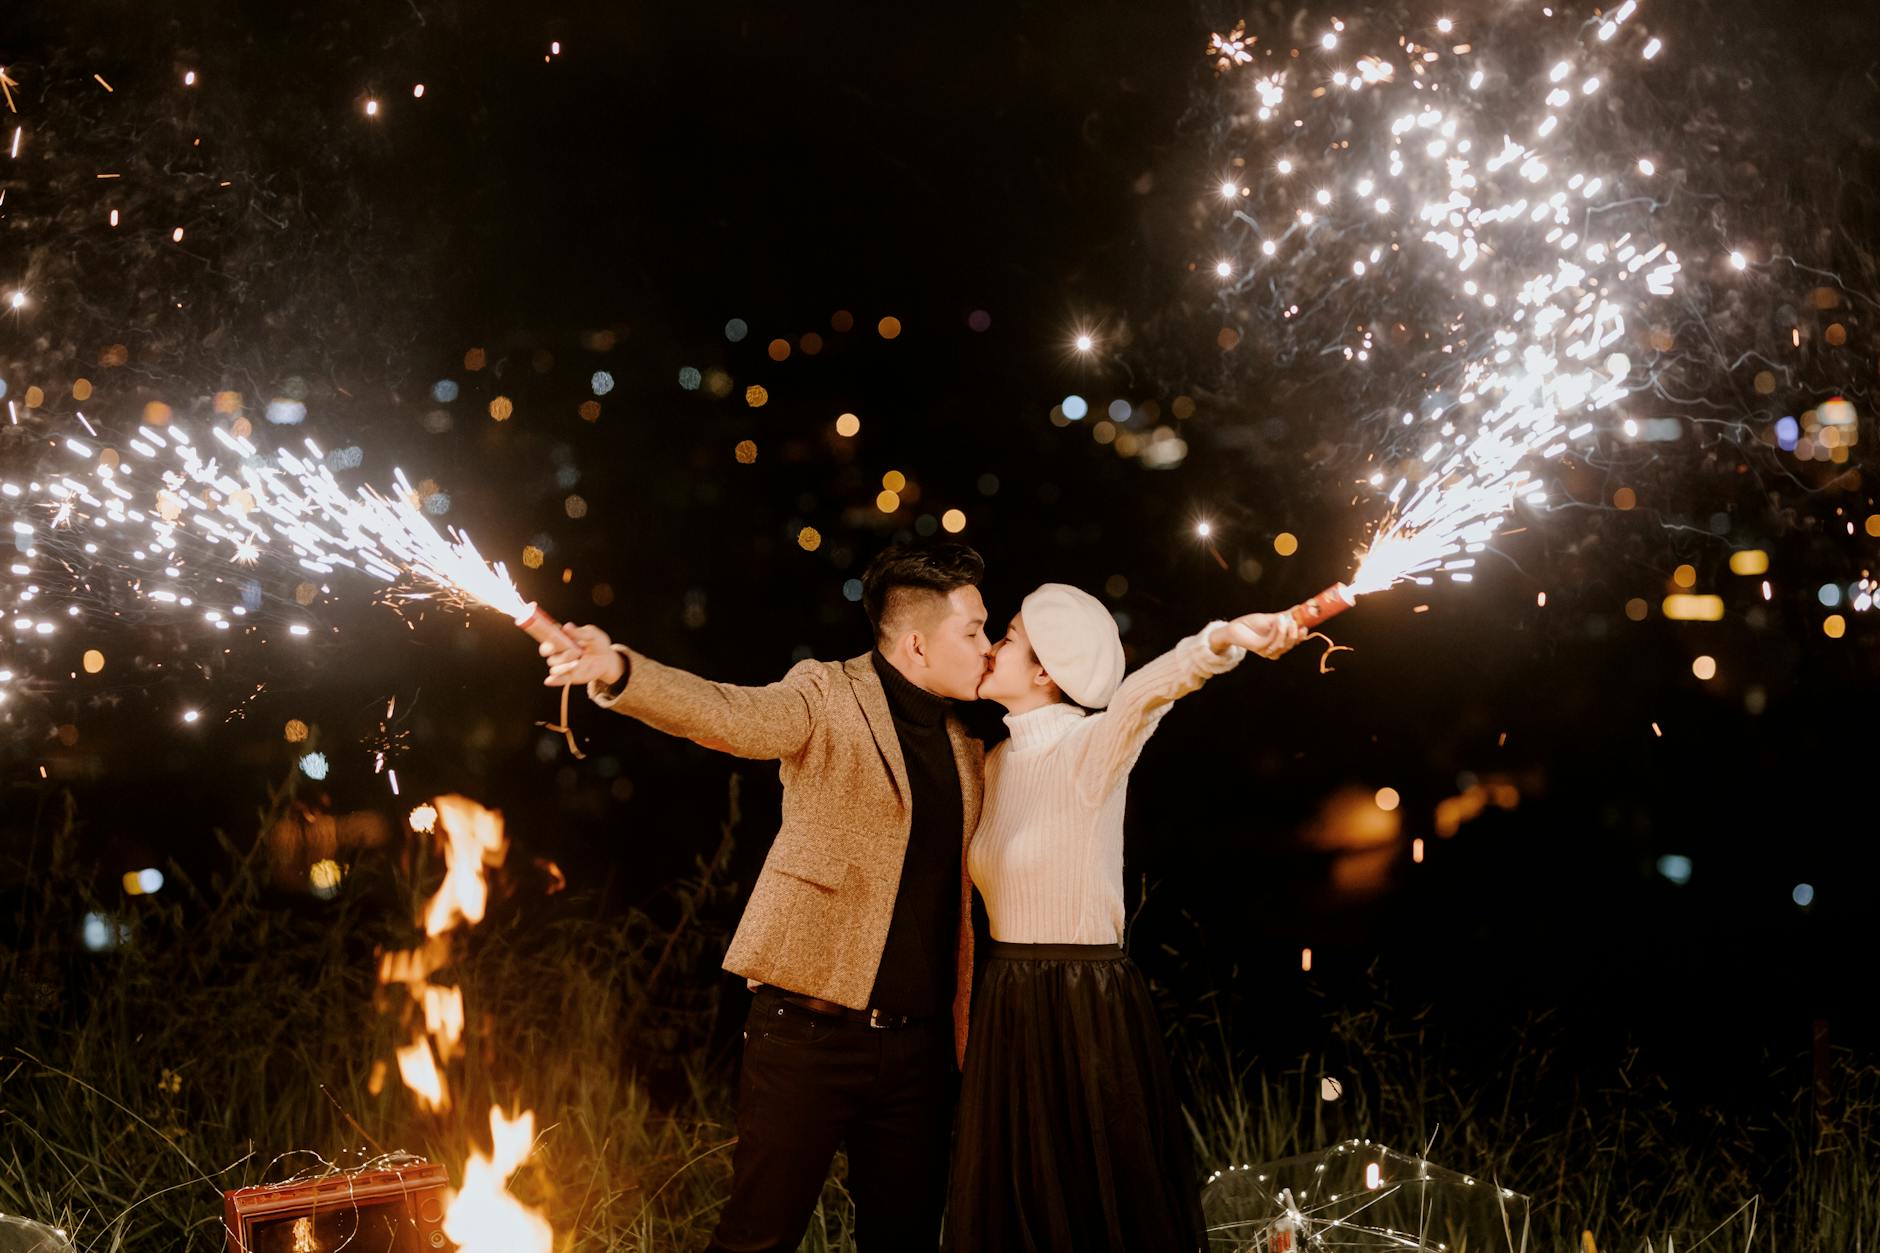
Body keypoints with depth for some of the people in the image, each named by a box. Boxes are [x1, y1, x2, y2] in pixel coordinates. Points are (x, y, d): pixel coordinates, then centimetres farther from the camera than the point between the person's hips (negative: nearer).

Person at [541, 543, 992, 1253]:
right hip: (811, 1030, -5)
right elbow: (729, 715, -24)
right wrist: (618, 671, -43)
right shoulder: (829, 697, -5)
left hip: (919, 1045, 6)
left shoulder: (967, 752, 13)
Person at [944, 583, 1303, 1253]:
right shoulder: (996, 763, 8)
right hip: (1006, 1010, 7)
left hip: (1088, 1012, -7)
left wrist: (1222, 641, -55)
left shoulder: (1089, 748, -14)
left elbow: (1140, 695, -35)